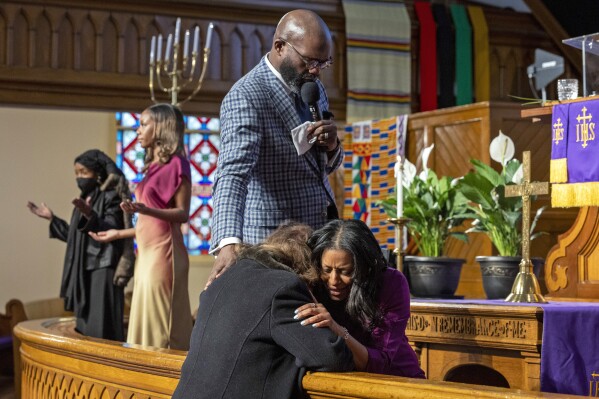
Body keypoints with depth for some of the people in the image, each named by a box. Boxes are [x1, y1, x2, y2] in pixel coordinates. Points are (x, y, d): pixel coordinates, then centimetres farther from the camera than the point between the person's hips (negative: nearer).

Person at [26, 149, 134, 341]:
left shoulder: (111, 196, -7)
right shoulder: (85, 199, 17)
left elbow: (110, 232, -18)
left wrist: (90, 215, -34)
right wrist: (51, 218, 21)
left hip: (103, 269, -9)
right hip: (83, 270, 9)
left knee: (102, 328, -12)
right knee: (85, 327, 8)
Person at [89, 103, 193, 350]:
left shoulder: (176, 163, -7)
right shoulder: (153, 166, 16)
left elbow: (183, 214, -12)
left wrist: (146, 210, -27)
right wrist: (118, 234, 23)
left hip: (162, 252, -9)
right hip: (146, 252, 9)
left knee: (160, 324, -8)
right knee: (147, 322, 9)